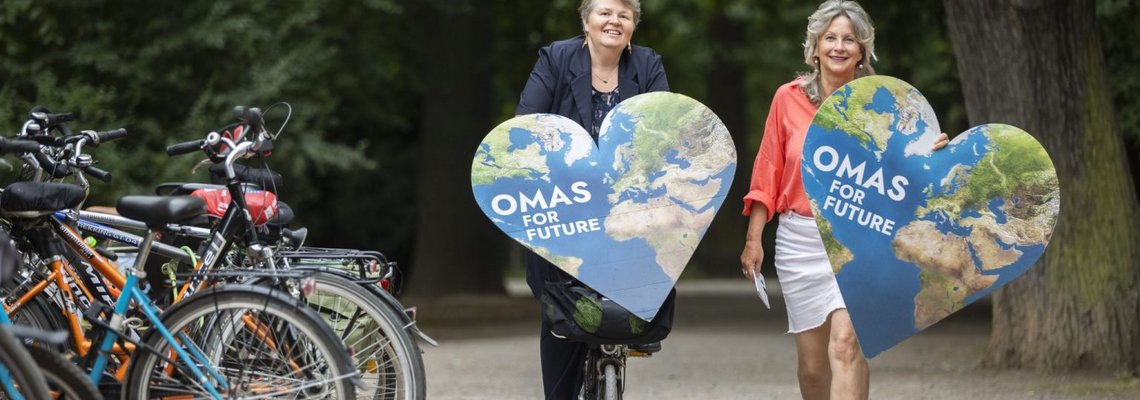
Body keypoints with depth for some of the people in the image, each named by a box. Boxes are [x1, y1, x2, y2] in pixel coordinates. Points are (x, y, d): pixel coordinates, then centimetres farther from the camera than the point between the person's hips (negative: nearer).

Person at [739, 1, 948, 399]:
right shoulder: (789, 98, 3)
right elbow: (767, 173, 6)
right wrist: (753, 239, 3)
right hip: (800, 239, 2)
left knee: (846, 343, -20)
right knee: (812, 361, 7)